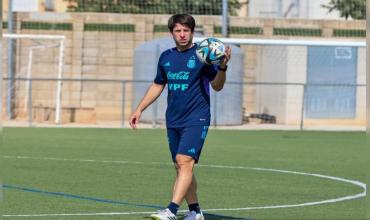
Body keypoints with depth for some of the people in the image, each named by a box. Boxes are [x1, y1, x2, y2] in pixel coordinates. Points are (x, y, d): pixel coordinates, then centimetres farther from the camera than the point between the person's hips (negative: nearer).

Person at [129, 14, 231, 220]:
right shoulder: (166, 57, 12)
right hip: (173, 120, 6)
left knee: (185, 162, -19)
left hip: (196, 119, -6)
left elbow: (217, 86, -5)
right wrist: (140, 109, 20)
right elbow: (157, 86, 24)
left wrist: (223, 67, -23)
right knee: (180, 166, 8)